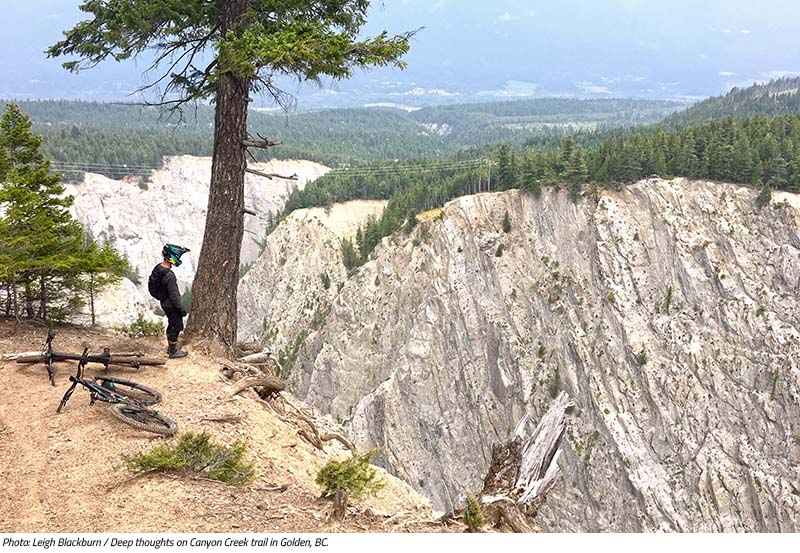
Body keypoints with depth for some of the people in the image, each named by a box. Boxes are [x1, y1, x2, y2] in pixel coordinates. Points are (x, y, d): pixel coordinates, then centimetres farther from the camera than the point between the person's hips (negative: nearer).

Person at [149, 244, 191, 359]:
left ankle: (170, 347, 38)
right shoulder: (169, 276, -32)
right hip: (171, 305, -9)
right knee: (176, 327, 6)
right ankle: (173, 352, 18)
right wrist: (182, 308, -14)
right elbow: (174, 295, -26)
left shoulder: (158, 268, -3)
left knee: (171, 325, 24)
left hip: (164, 302, 9)